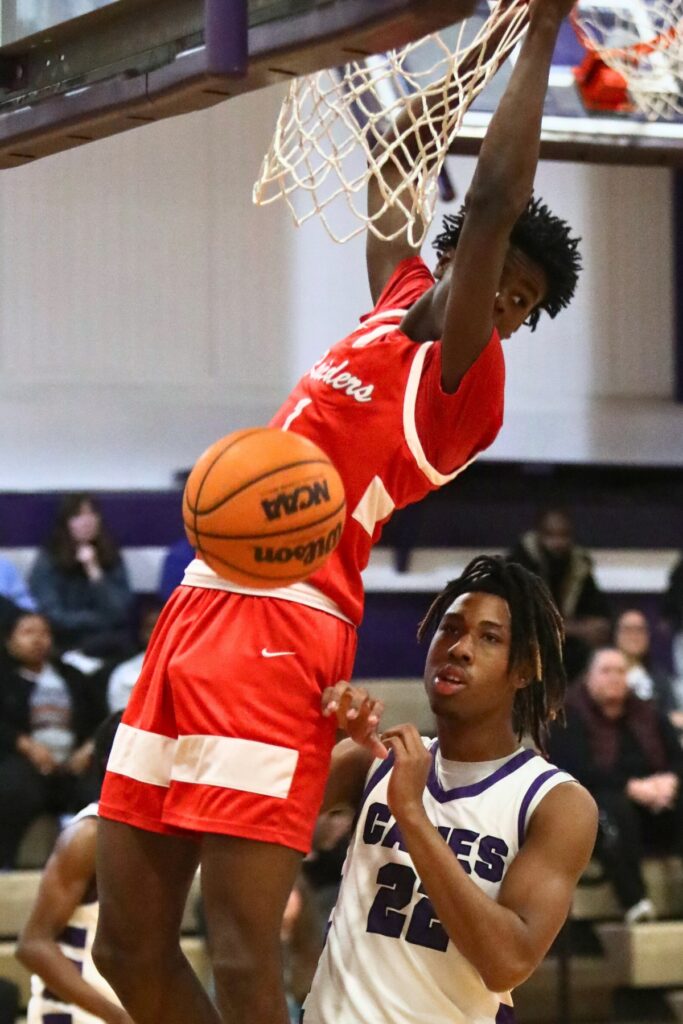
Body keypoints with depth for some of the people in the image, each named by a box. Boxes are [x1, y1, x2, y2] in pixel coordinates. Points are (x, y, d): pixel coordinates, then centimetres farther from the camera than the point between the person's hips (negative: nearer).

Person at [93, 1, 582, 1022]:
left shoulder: (461, 382, -5)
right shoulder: (393, 305, 16)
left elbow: (494, 202, -14)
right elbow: (391, 198, 32)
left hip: (277, 630, -8)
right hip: (199, 608, 8)